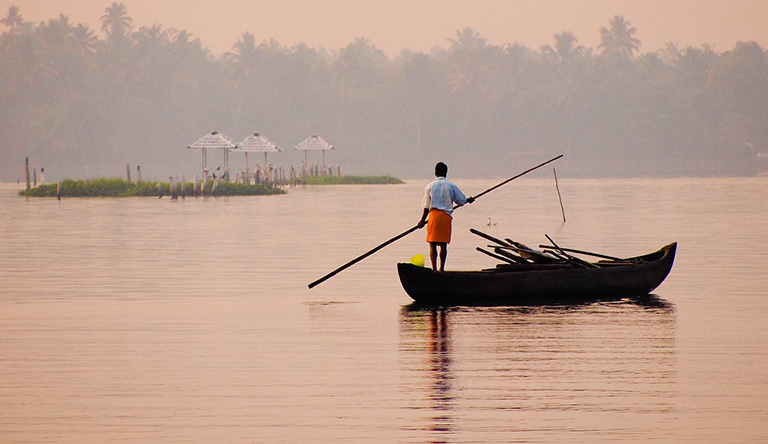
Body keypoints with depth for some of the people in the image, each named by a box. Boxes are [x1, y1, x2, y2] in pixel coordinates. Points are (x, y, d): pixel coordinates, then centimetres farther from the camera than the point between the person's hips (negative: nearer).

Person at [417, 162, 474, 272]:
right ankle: (442, 269, 10)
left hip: (434, 214, -1)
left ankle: (434, 269, -7)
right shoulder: (451, 186, 2)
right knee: (443, 245, 9)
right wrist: (468, 200, 33)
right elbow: (461, 201, 10)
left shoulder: (430, 186, 1)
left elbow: (426, 206, 4)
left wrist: (422, 221, 15)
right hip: (447, 216, 1)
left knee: (433, 244, 0)